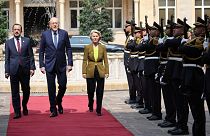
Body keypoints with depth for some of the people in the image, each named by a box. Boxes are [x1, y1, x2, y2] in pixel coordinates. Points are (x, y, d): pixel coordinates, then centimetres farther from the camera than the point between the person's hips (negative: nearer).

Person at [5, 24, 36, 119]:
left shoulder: (27, 41, 7)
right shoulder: (8, 42, 8)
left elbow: (31, 56, 6)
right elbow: (7, 58, 7)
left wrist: (32, 68, -2)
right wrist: (7, 71, 0)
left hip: (25, 69, 0)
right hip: (14, 70, 0)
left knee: (26, 90, 6)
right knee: (15, 92, 0)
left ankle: (24, 106, 31)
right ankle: (17, 112, 5)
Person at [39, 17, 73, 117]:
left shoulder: (64, 33, 2)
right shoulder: (45, 34, 0)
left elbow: (68, 49, 5)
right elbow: (41, 51, 4)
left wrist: (70, 63, -1)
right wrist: (42, 65, -2)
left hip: (61, 65, 1)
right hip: (49, 65, -1)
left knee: (63, 86, 1)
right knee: (51, 88, 2)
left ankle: (59, 102, 31)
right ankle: (53, 110, 11)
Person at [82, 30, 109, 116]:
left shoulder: (103, 48, 4)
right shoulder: (87, 47, 1)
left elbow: (106, 61, 5)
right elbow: (85, 61, 2)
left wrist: (107, 72, -3)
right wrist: (84, 72, -5)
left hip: (100, 71, 1)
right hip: (90, 72, -1)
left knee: (100, 92, -1)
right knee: (90, 91, 3)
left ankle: (99, 110, 8)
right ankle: (90, 106, 32)